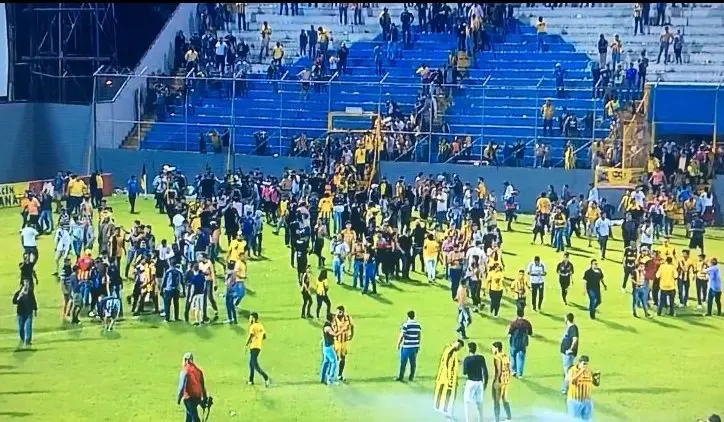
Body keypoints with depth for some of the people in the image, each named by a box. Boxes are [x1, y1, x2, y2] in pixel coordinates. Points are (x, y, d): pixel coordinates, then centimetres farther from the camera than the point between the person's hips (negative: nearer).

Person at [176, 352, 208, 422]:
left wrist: (178, 398, -6)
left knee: (194, 416, -5)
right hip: (197, 397, 7)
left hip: (189, 397, -7)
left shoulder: (185, 371, -12)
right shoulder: (198, 370, 7)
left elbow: (182, 386, -14)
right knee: (189, 414, 23)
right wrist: (204, 398, 20)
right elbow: (202, 385, 13)